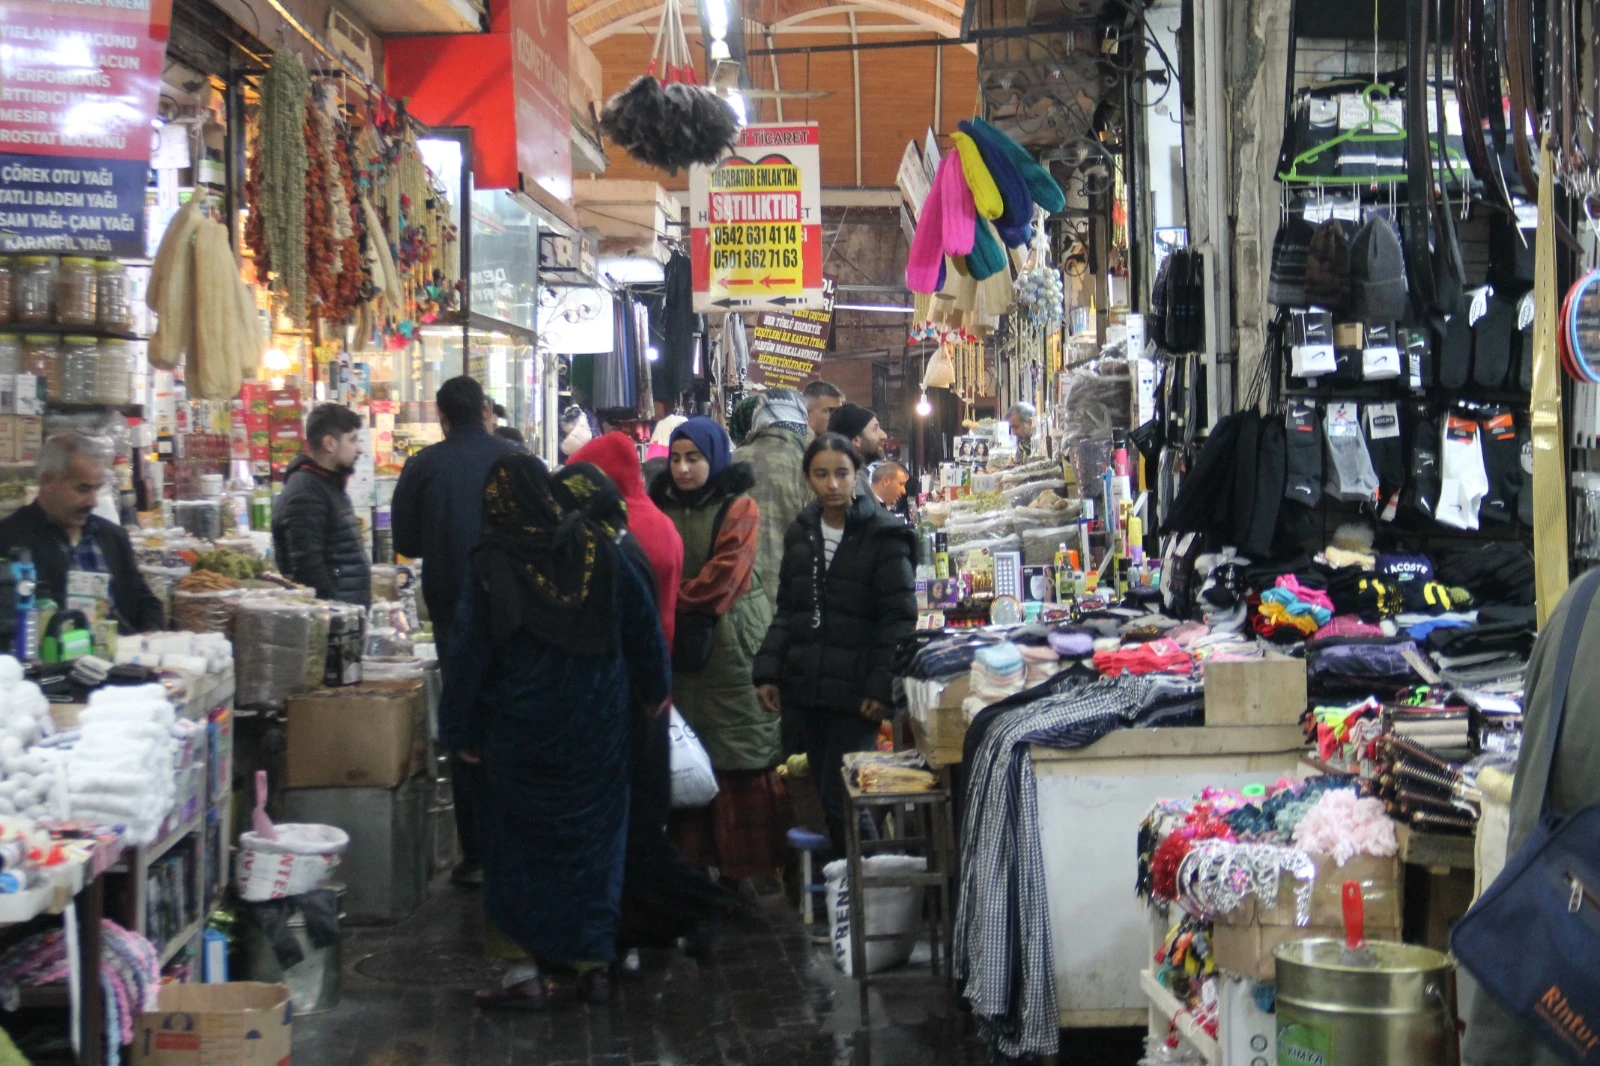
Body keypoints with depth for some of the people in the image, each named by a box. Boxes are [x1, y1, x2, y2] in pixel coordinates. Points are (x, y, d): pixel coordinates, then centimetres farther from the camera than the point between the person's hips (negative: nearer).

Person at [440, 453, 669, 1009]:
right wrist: (650, 690, 15)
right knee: (594, 838, 12)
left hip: (522, 729, -3)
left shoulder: (489, 567, -10)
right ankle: (594, 960, 16)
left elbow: (469, 654, -7)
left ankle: (548, 967, 7)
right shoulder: (598, 547, -4)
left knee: (527, 844, 7)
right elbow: (644, 624, 2)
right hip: (599, 724, 3)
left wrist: (462, 732, 1)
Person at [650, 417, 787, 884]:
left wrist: (672, 602, -7)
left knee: (743, 757, -4)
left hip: (730, 643, -5)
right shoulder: (663, 507, 12)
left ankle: (744, 867, 1)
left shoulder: (739, 508, -3)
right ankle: (696, 858, 12)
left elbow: (723, 577, -12)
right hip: (680, 648, 5)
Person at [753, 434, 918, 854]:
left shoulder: (882, 536, -7)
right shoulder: (800, 533, 11)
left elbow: (899, 618, -9)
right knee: (827, 796, 11)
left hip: (855, 692, -6)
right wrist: (767, 672, 5)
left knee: (841, 800, -8)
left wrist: (882, 686, -17)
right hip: (808, 689, 6)